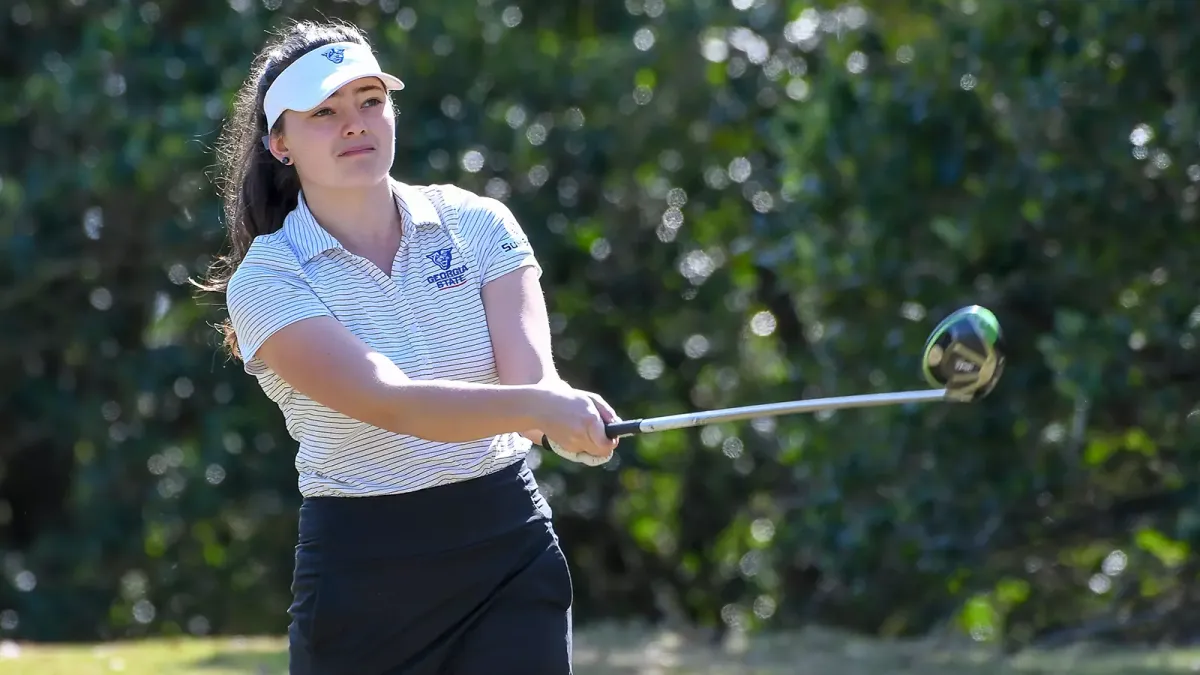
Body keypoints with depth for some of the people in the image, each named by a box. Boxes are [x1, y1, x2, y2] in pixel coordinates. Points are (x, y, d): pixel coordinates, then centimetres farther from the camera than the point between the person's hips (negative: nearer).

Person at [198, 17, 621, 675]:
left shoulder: (477, 224, 1)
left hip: (511, 550, 2)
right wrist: (536, 403, -41)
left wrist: (570, 415, -38)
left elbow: (531, 373, -13)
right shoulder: (265, 280, -10)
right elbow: (388, 402, -25)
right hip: (361, 570, -2)